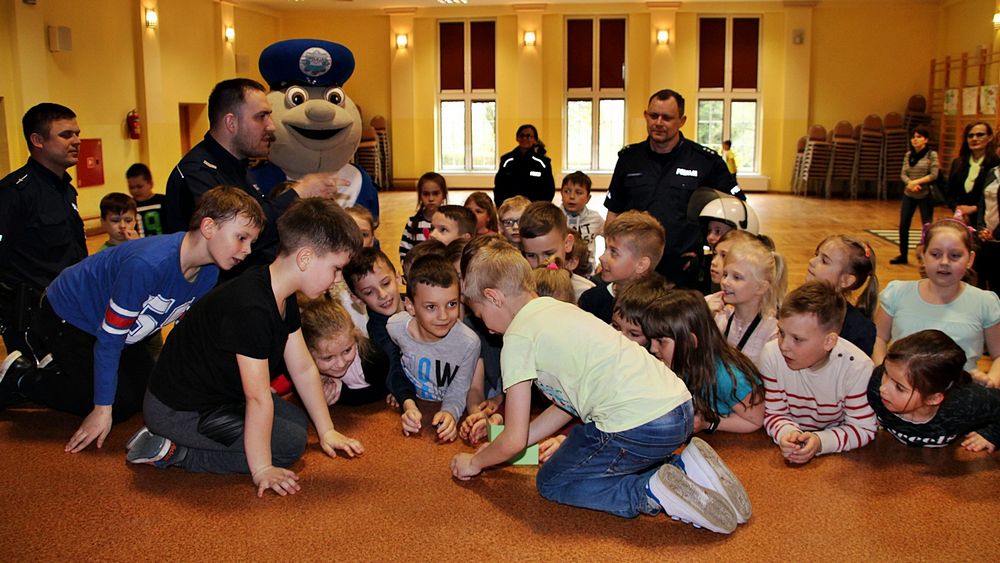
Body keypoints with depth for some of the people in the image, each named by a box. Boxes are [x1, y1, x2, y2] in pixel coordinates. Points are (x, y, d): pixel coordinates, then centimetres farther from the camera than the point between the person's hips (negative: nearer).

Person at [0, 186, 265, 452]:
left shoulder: (209, 271, -15)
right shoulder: (148, 264, -39)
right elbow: (109, 339, -30)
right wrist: (103, 409, -25)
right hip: (67, 317, -8)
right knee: (122, 405, -9)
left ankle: (65, 366, 26)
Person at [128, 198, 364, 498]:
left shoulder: (284, 297, 0)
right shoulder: (251, 308, -32)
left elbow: (304, 368, 6)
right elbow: (259, 398, -28)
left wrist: (326, 431, 9)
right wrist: (261, 469, -21)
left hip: (220, 391, 10)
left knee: (298, 420, 12)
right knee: (290, 444, -10)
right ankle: (173, 452, -6)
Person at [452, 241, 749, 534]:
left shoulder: (518, 336, -4)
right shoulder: (557, 308, 21)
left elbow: (513, 440, 0)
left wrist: (474, 462, 20)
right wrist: (508, 444, 30)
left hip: (639, 428, -8)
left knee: (551, 482, 12)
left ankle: (653, 491, -6)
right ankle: (683, 467, 12)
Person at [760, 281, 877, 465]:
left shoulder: (857, 367, -19)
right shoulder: (772, 355, -14)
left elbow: (863, 428, -12)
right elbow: (774, 413, -4)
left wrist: (820, 441, -29)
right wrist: (787, 433, -26)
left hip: (839, 455, -1)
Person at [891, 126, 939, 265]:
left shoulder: (932, 154, -5)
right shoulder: (908, 154, 8)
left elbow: (933, 175, -11)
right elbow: (903, 174, 2)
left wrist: (916, 182, -18)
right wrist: (910, 183, -16)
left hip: (925, 196, -4)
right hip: (908, 195, 4)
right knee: (903, 226, 4)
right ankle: (903, 255, 17)